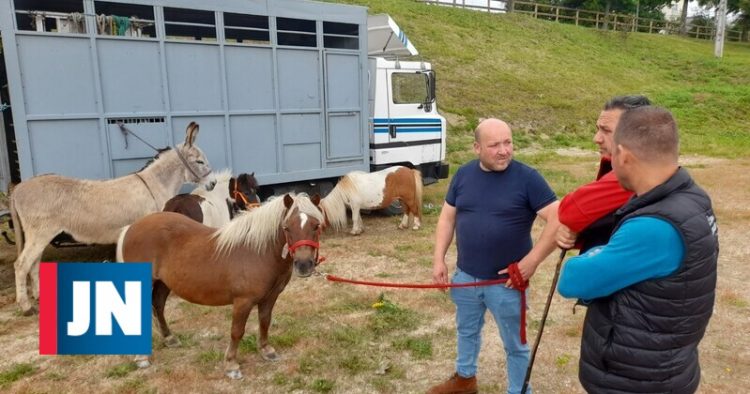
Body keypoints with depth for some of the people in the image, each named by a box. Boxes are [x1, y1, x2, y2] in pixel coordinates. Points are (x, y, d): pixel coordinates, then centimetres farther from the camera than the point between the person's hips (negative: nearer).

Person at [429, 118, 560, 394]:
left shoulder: (527, 178, -14)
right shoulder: (464, 174, -1)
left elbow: (558, 219, -17)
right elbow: (447, 217, 6)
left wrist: (531, 261, -20)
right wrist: (439, 259, -1)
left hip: (506, 281, -4)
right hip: (465, 276, 5)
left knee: (514, 344, 13)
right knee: (467, 330, 25)